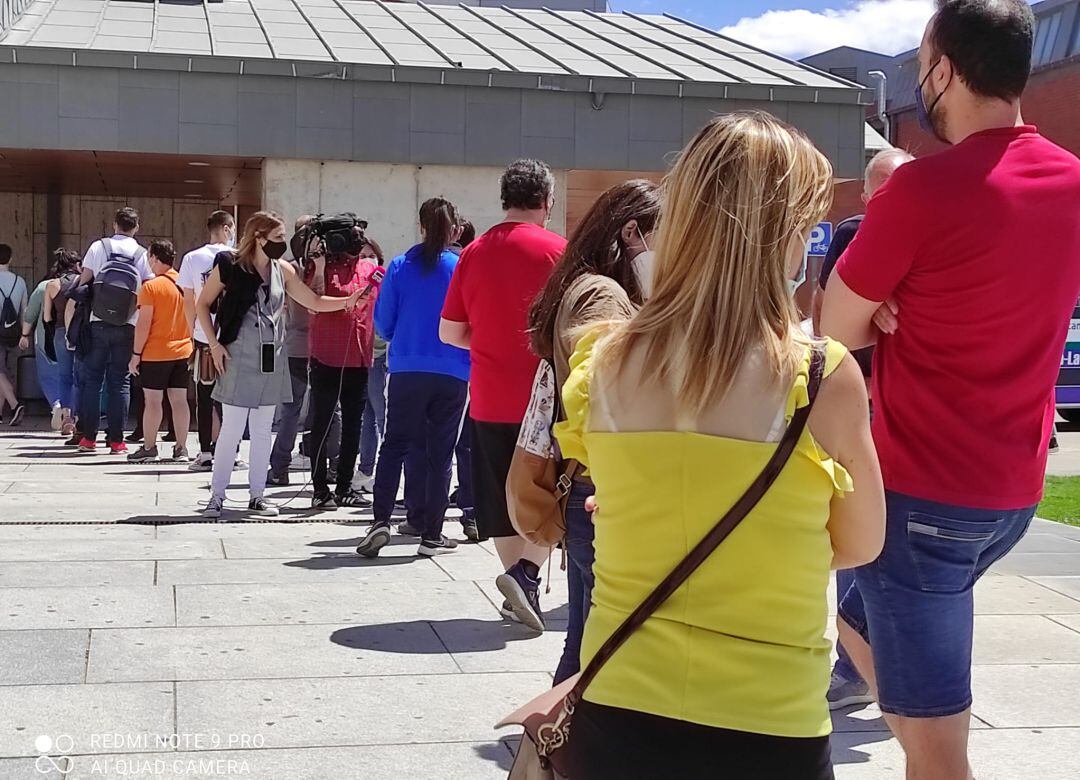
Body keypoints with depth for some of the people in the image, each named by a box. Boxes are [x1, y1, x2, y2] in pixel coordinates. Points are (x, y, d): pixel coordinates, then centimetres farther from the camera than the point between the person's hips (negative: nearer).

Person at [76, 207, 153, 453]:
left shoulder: (98, 247, 0)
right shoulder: (142, 255, 0)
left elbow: (84, 281, 0)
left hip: (98, 324, 0)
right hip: (126, 327, 0)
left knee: (92, 379, 9)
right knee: (120, 382, 5)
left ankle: (88, 438, 8)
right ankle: (116, 440, 3)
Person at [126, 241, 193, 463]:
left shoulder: (151, 286, -11)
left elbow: (144, 323, -13)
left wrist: (136, 354, -7)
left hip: (155, 353, -5)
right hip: (182, 351, 5)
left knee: (152, 400, 1)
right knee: (179, 400, 6)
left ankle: (149, 448, 4)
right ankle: (181, 449, 6)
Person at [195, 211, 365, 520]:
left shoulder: (283, 271, 8)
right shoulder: (230, 265, -5)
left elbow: (315, 302, 11)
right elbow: (202, 304, 1)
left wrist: (349, 300, -4)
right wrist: (214, 345, -7)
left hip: (271, 360, 5)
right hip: (238, 358, -5)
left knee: (263, 431, 9)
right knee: (231, 429, -5)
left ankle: (257, 495, 17)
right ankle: (217, 496, 4)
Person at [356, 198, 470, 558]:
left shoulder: (400, 267, -1)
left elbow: (383, 322, 4)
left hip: (406, 369, 1)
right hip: (453, 373, -1)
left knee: (394, 445, 10)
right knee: (440, 452, 7)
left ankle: (381, 521, -4)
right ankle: (431, 535, 11)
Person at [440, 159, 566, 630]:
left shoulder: (474, 253, 3)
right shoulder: (556, 251, -9)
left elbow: (450, 332, 7)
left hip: (489, 400, 4)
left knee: (503, 502, 14)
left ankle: (521, 589, 20)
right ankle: (526, 572, -11)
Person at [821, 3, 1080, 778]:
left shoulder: (922, 188, -17)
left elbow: (838, 331, -7)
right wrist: (908, 311, 1)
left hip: (921, 487, -8)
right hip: (1013, 488, 8)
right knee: (863, 625, 28)